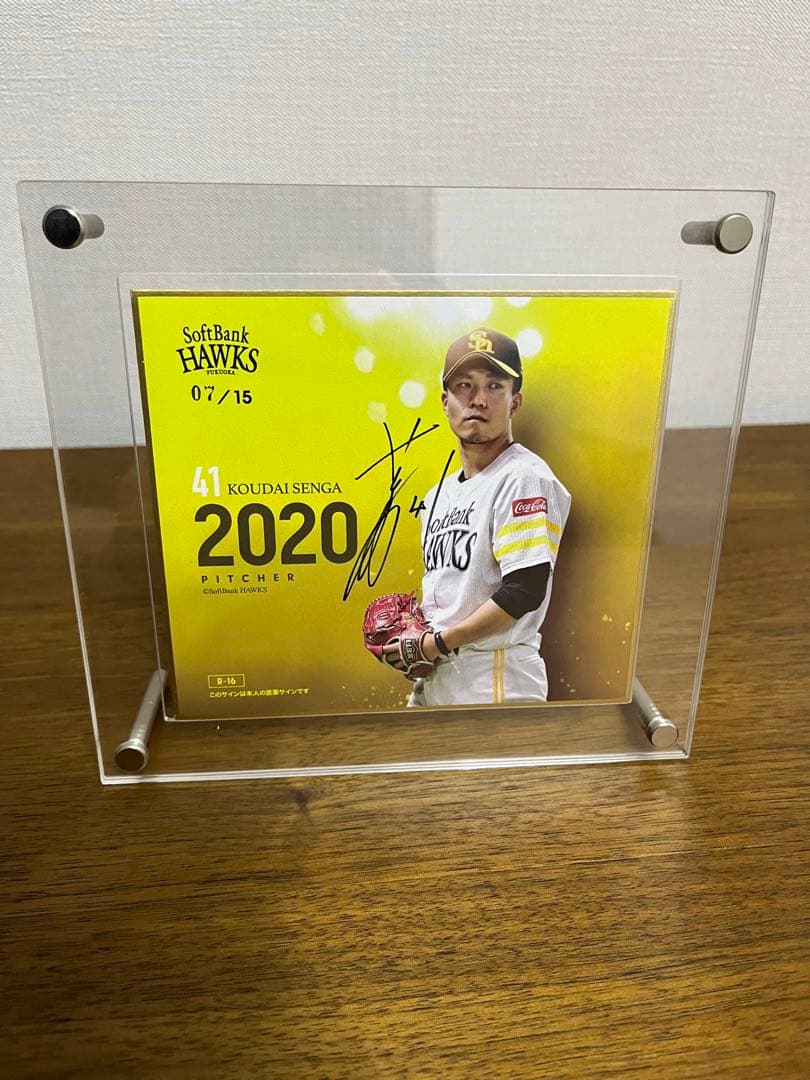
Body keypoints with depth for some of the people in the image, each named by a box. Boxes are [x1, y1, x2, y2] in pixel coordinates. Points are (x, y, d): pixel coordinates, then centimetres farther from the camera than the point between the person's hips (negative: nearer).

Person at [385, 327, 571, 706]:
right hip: (433, 680, 8)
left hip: (497, 682, -8)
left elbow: (525, 591, -20)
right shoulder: (439, 494, 14)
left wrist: (439, 642, -13)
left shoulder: (525, 477, -11)